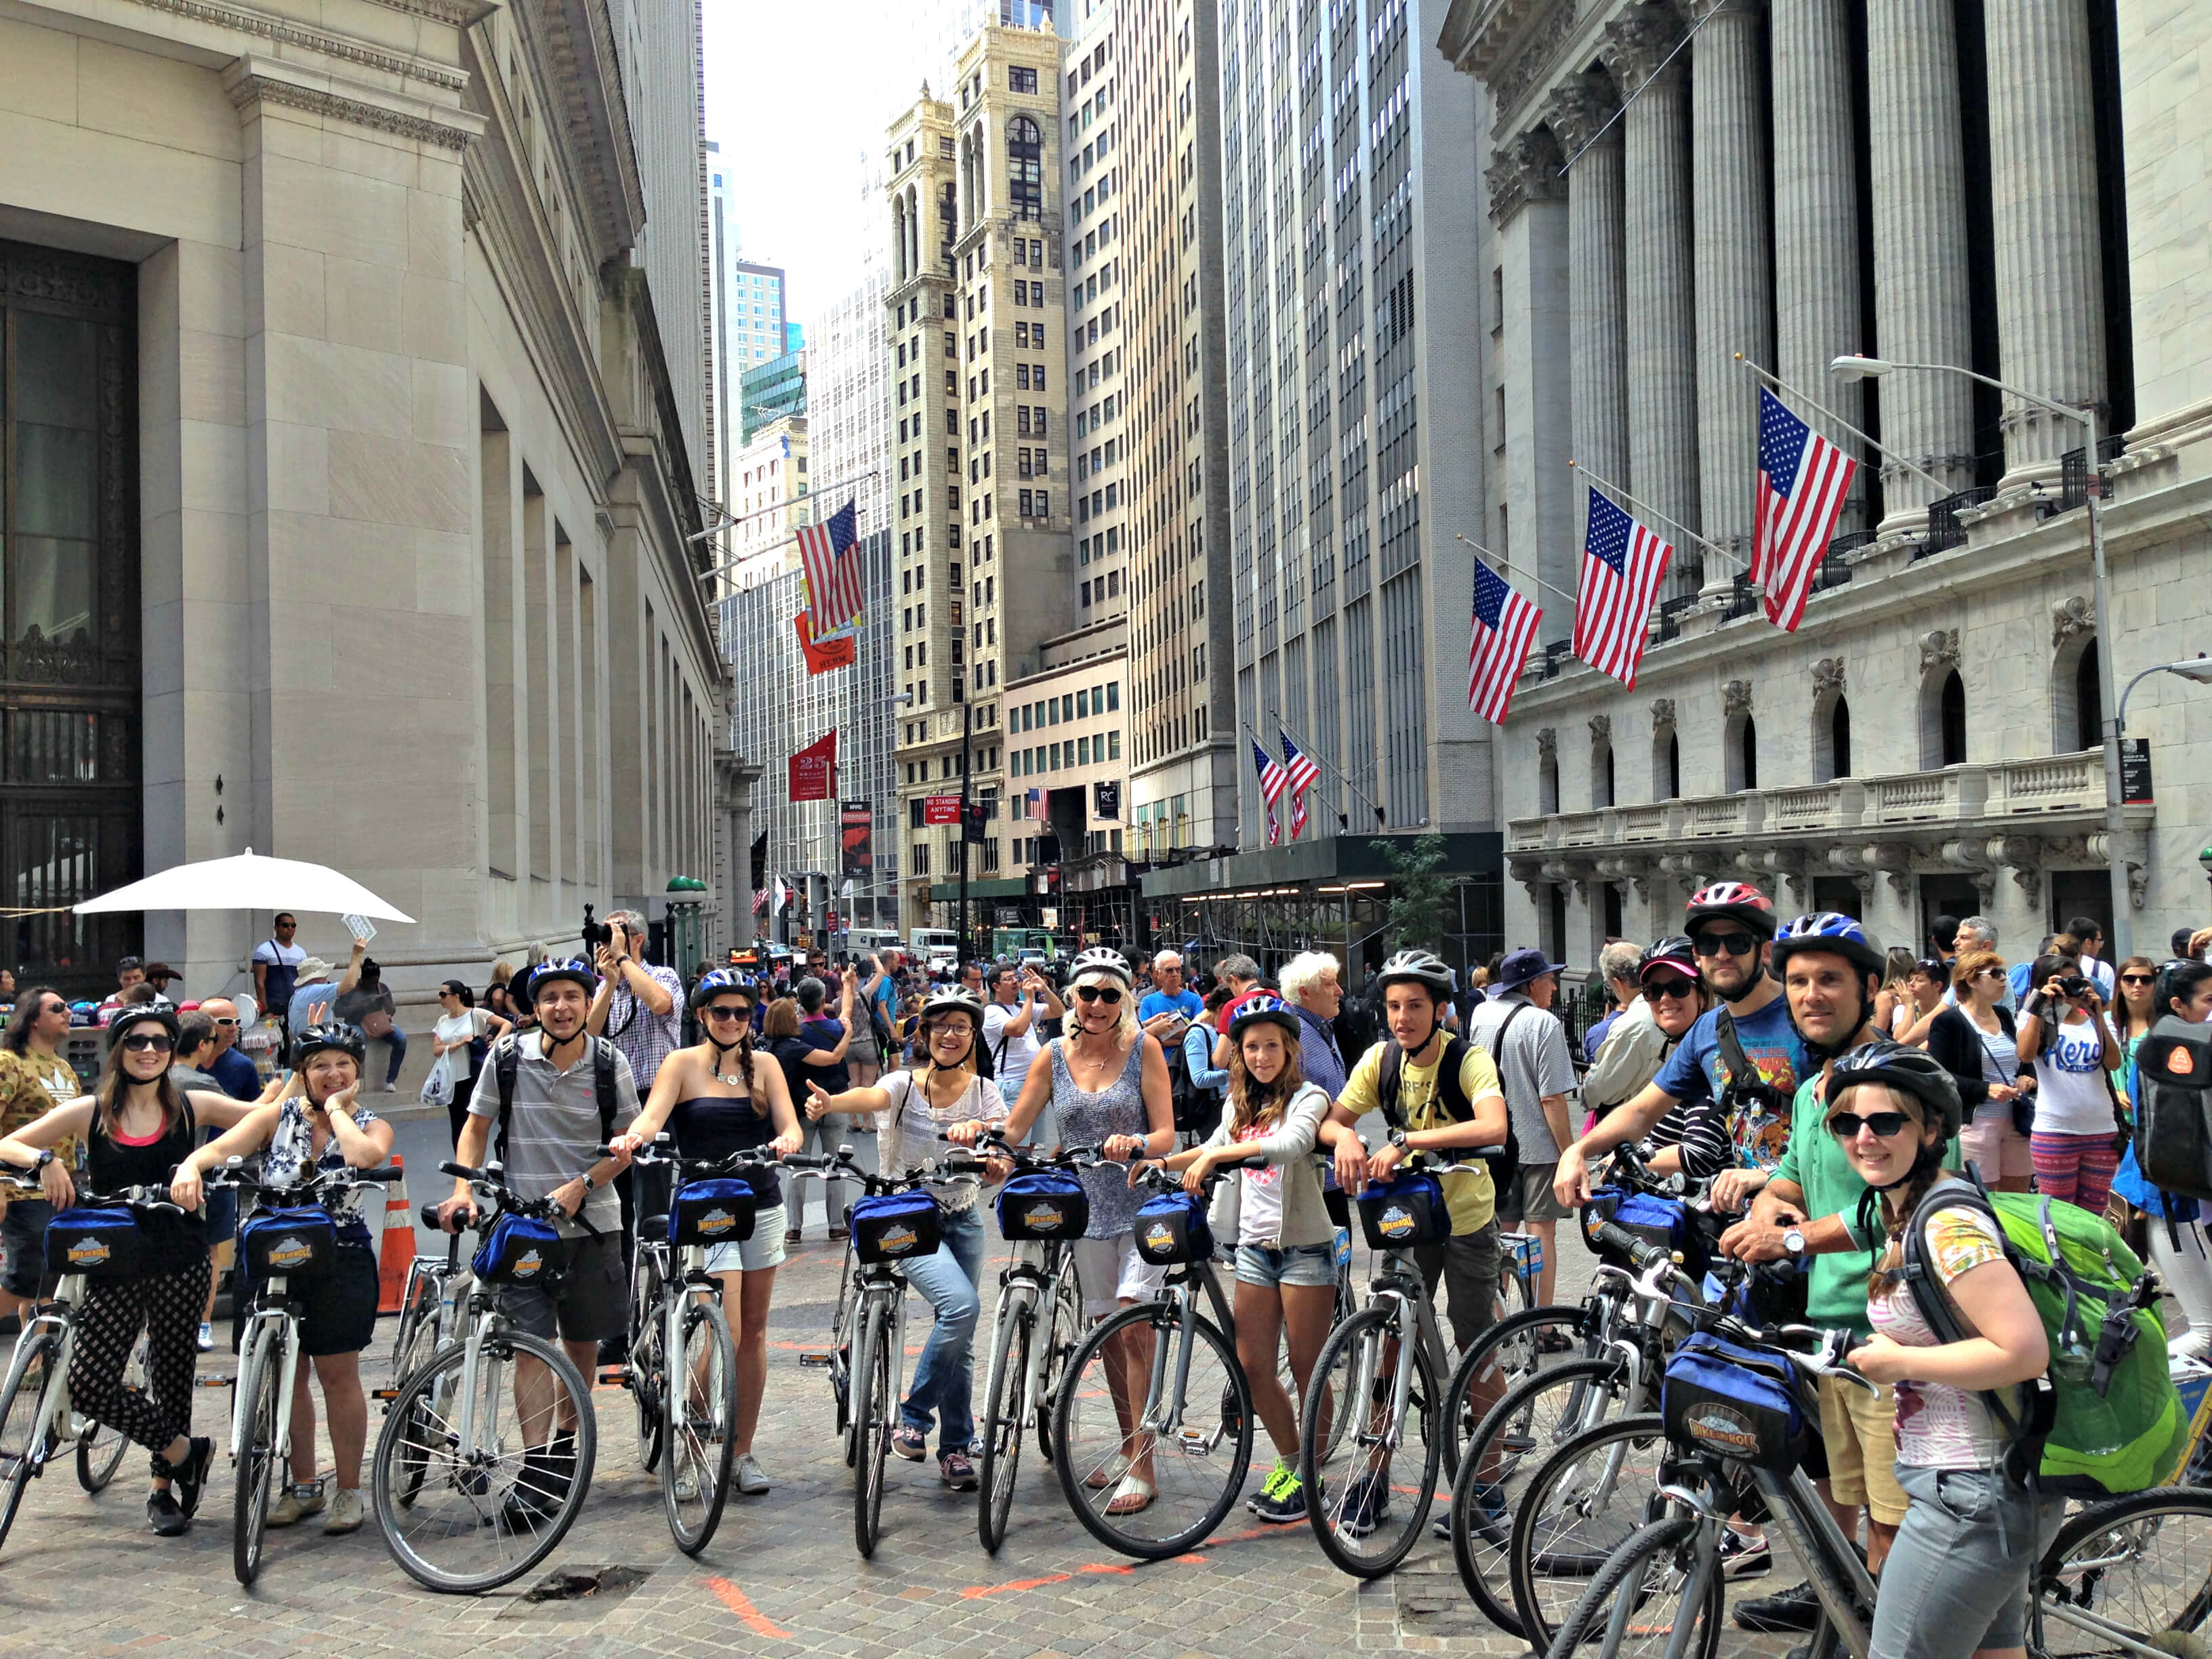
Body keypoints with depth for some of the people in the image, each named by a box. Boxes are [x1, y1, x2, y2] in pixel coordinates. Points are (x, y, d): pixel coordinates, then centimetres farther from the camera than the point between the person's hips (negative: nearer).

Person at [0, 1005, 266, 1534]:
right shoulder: (89, 1112, 1)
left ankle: (165, 1488, 28)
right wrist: (45, 1160, -16)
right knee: (88, 1385, -11)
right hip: (115, 1266, 0)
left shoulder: (191, 1108, 1)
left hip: (180, 1266, 0)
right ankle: (186, 1451, 9)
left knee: (172, 1380, 8)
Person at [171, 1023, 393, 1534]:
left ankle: (348, 1490, 13)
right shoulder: (279, 1115, 5)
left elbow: (365, 1156, -24)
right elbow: (223, 1147, -11)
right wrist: (189, 1166, -32)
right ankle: (303, 1486, 24)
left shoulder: (371, 1126, 1)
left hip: (339, 1263, -2)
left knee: (338, 1377, 1)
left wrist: (337, 1108, -11)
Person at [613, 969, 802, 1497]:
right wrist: (633, 1136, -40)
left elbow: (789, 1124, -2)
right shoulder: (683, 1064, -2)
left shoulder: (765, 1066, 8)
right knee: (725, 1334, -13)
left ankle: (743, 1451, 19)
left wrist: (786, 1141, -26)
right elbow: (653, 1115, -17)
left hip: (763, 1208, 4)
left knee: (753, 1331, 9)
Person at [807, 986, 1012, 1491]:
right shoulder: (905, 1083, -8)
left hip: (962, 1219, 4)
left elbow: (1004, 1155, -12)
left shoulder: (983, 1091, 0)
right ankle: (913, 1415, -7)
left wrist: (999, 1163, -37)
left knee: (960, 1338, 8)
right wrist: (829, 1102, -53)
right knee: (961, 1304, -26)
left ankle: (957, 1447, 25)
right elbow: (871, 1097, -31)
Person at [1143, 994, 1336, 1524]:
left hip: (1303, 1246, -6)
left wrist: (1217, 1153, -36)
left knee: (1307, 1369, 1)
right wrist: (1160, 1161, 9)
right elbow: (1215, 1151, 25)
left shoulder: (1307, 1097, -9)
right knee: (1252, 1368, 6)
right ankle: (1290, 1462, 25)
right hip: (1254, 1246, 6)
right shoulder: (1240, 1104, 12)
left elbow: (1291, 1143, -29)